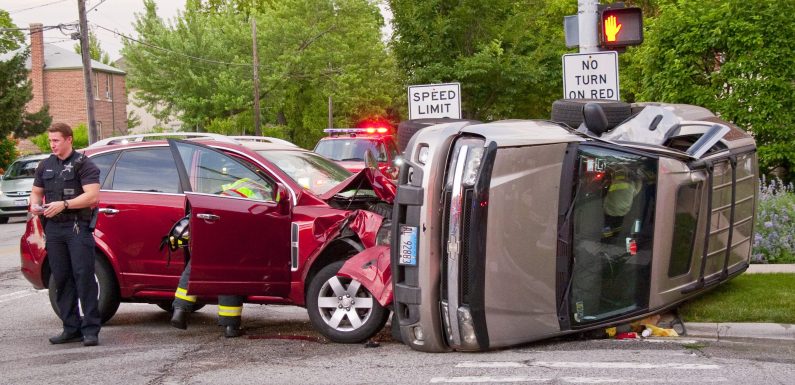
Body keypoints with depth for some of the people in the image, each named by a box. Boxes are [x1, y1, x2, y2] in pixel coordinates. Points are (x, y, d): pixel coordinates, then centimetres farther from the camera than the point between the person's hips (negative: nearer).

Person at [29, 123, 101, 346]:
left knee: (84, 276, -10)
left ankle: (91, 330, -8)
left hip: (78, 227, -6)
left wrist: (63, 204, -20)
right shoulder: (45, 166, 18)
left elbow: (93, 195, -12)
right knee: (61, 279, 6)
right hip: (53, 228, 6)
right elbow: (36, 191, 25)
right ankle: (71, 328, 13)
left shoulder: (83, 164, -2)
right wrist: (35, 205, 1)